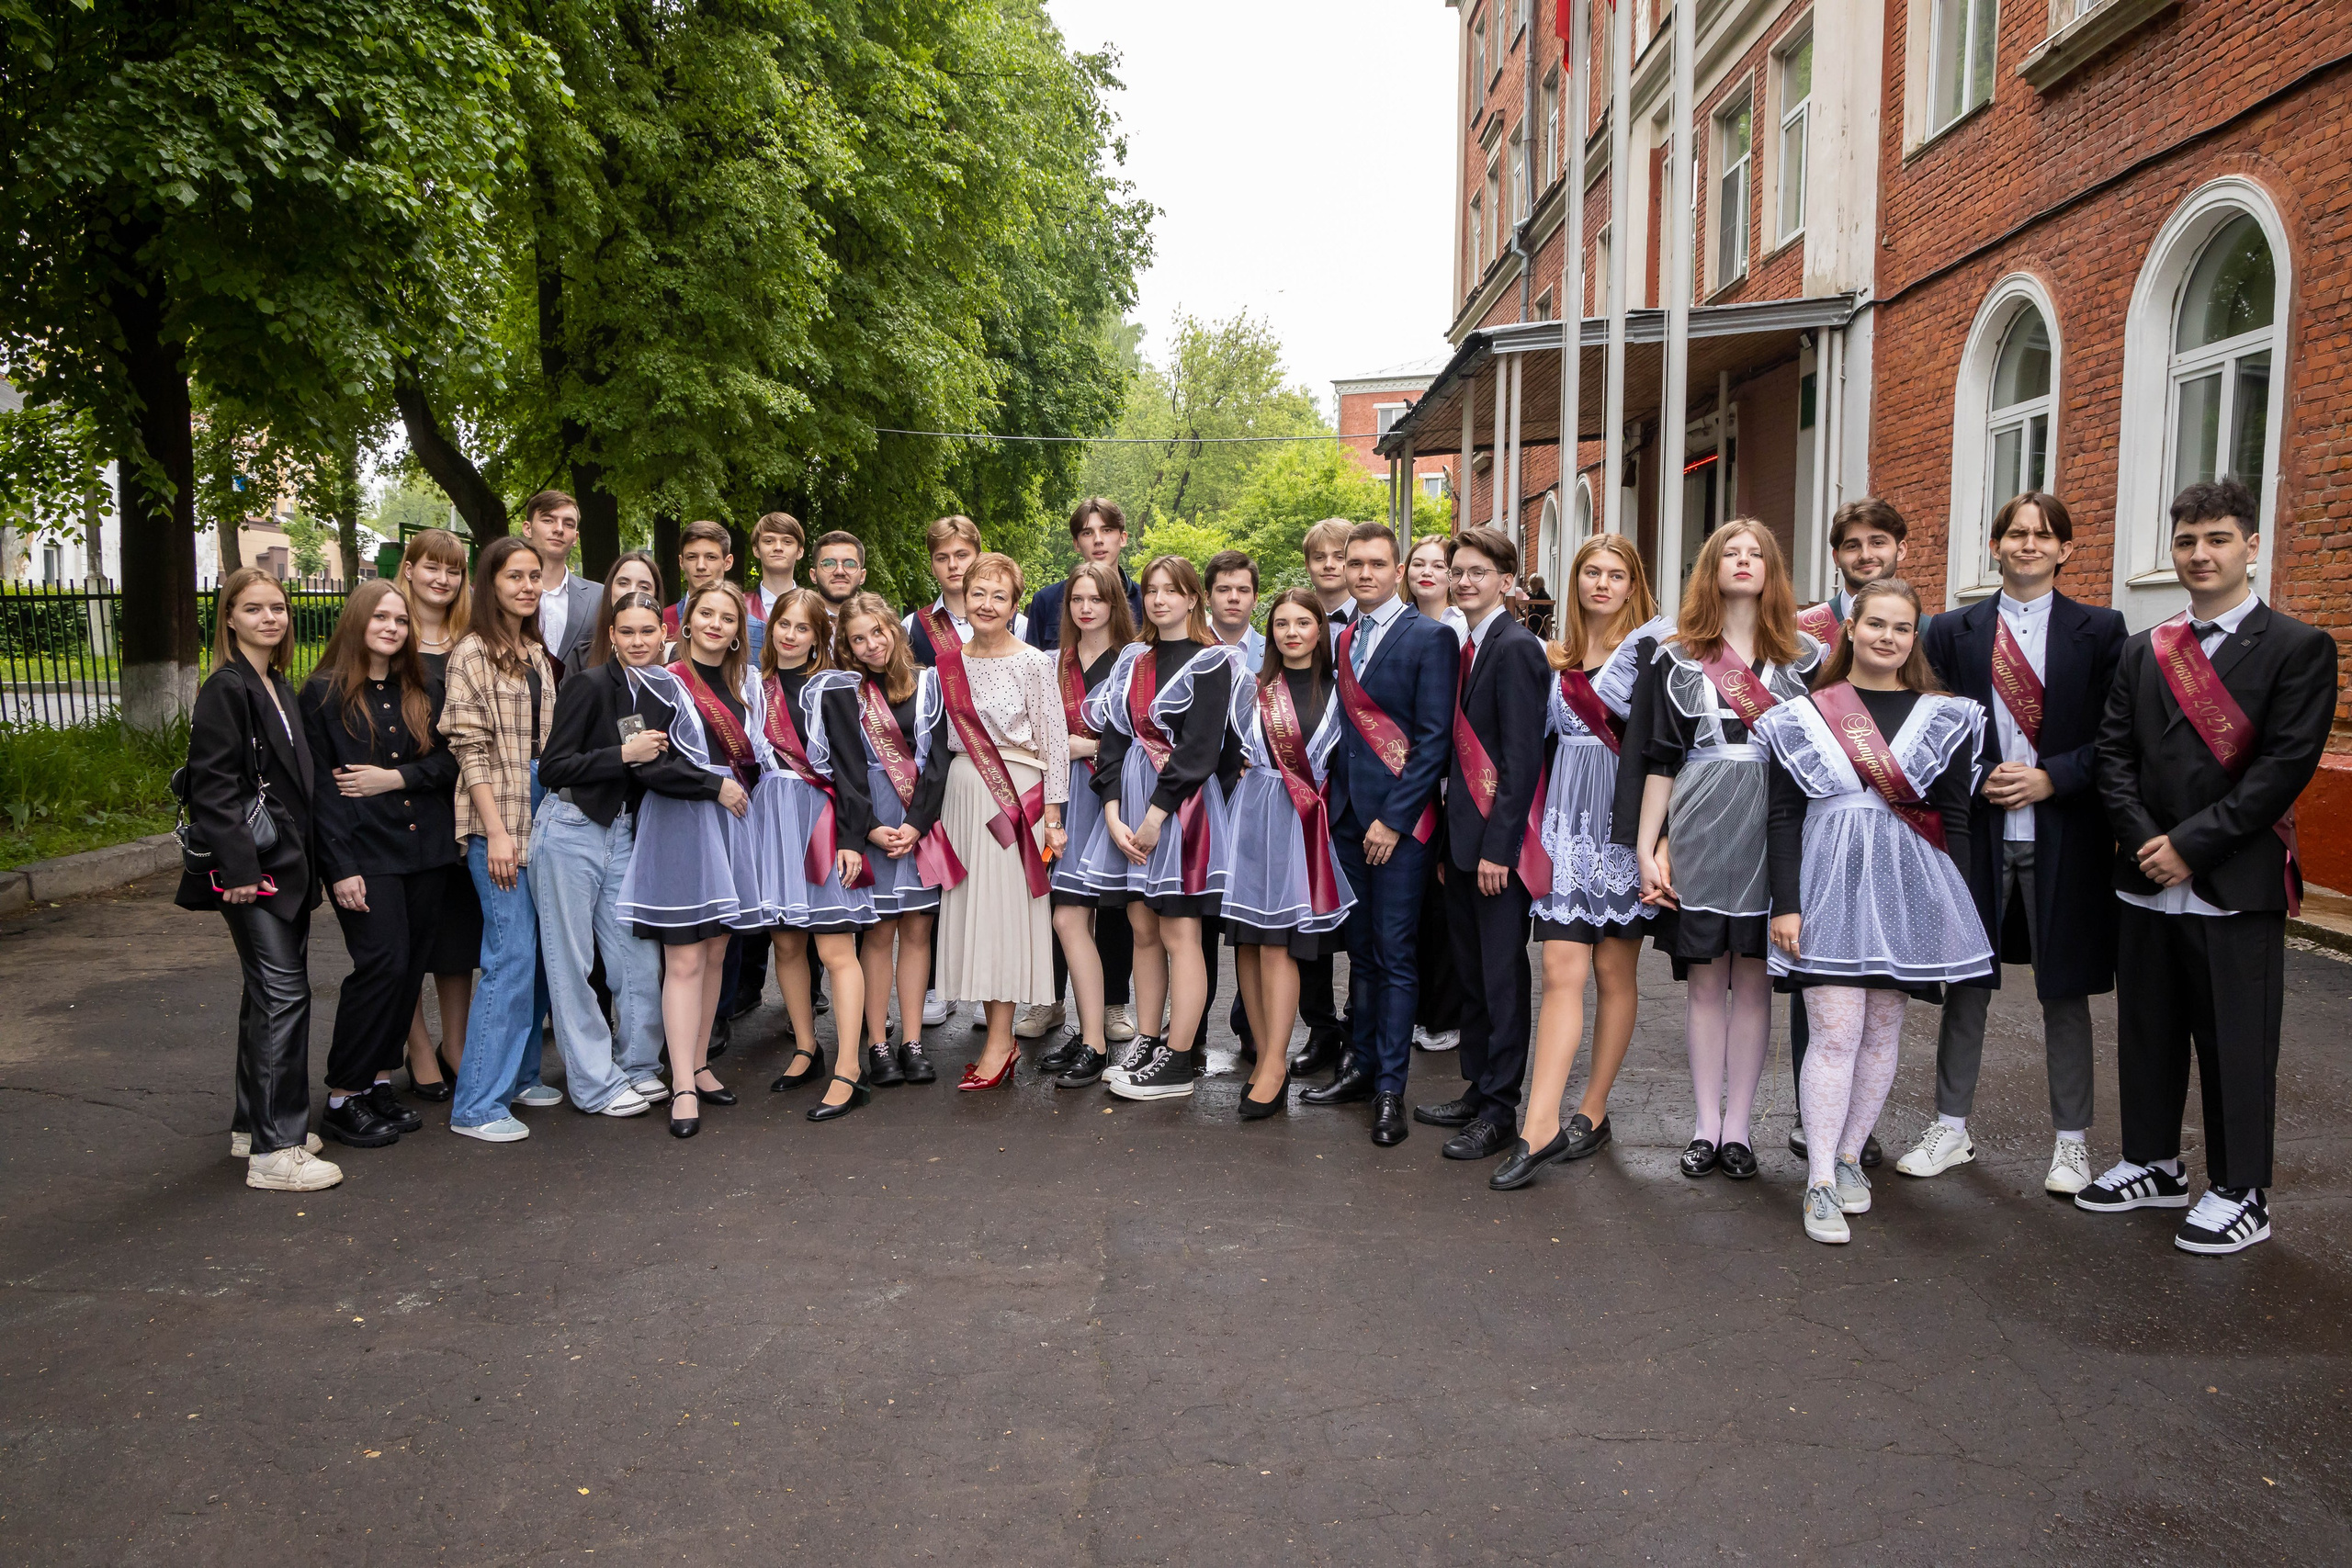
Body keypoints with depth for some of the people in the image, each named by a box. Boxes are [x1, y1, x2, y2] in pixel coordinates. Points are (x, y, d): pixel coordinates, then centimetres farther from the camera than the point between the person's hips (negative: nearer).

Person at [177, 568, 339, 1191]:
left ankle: (255, 1124, 25)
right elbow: (215, 787, -16)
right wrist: (239, 869, -21)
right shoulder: (225, 689, -10)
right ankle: (274, 1151, -6)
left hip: (285, 863, 9)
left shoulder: (279, 687, 16)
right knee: (283, 994, -10)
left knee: (269, 992, 14)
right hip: (253, 868, -9)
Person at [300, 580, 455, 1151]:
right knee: (383, 962, -12)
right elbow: (317, 786, -6)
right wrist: (340, 867, -13)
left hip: (422, 848, 5)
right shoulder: (323, 693, -1)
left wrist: (396, 777, -12)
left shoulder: (424, 693, 13)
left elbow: (449, 761, 5)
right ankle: (342, 1099, -2)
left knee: (411, 966, 5)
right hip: (364, 852, -5)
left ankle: (379, 1081, 18)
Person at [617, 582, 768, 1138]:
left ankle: (698, 1065, 18)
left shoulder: (747, 682, 13)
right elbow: (648, 766, -11)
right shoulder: (663, 684, -4)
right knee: (684, 959, -8)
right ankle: (683, 1087, -6)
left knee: (715, 953, 8)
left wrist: (745, 782, 1)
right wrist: (715, 785, -11)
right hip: (679, 826, -5)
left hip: (731, 824, 6)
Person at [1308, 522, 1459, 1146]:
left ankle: (1390, 1089, 3)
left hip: (1398, 820, -6)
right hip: (1347, 815, 6)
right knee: (1360, 949, 13)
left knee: (1394, 954, -3)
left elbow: (1434, 738, -11)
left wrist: (1393, 819, -14)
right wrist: (1335, 801, 4)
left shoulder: (1429, 637, -5)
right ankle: (1360, 1063, 23)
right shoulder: (1338, 639, 13)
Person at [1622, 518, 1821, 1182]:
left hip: (1773, 836, 0)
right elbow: (1659, 759, 3)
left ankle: (1737, 1126, 14)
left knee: (1753, 980, 4)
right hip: (1699, 835, 0)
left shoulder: (1805, 657, 7)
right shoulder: (1677, 658, 6)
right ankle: (1707, 1124, 15)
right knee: (1704, 978, 5)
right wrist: (1646, 848, -2)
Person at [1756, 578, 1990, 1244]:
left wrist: (1952, 911, 4)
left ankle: (1849, 1154, 25)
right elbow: (1783, 816, 1)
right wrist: (1785, 905, -5)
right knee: (1836, 1031, -8)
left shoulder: (1944, 717, 7)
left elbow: (1954, 819, 7)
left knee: (1881, 1029, 8)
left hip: (1909, 889, 2)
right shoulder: (1801, 716, 3)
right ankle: (1820, 1180, 0)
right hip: (1828, 884, -2)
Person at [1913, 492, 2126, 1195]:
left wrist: (2051, 778, -14)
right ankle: (1951, 1129, 21)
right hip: (1976, 830, 1)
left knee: (2064, 990, 7)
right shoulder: (1953, 631, 6)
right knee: (1965, 983, 9)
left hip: (2064, 835, -1)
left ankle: (2072, 1140, 20)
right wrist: (1974, 779, -11)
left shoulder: (2099, 630, 2)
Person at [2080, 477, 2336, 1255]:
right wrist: (2145, 841, -10)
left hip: (2236, 884, -4)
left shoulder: (2298, 648, -4)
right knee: (2146, 1031, 14)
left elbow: (2285, 764, -12)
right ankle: (2153, 1163, 31)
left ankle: (2240, 1193, 18)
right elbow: (2114, 753, 5)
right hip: (2146, 880, 5)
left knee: (2238, 1041, 4)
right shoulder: (2143, 652, 10)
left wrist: (2191, 844, -17)